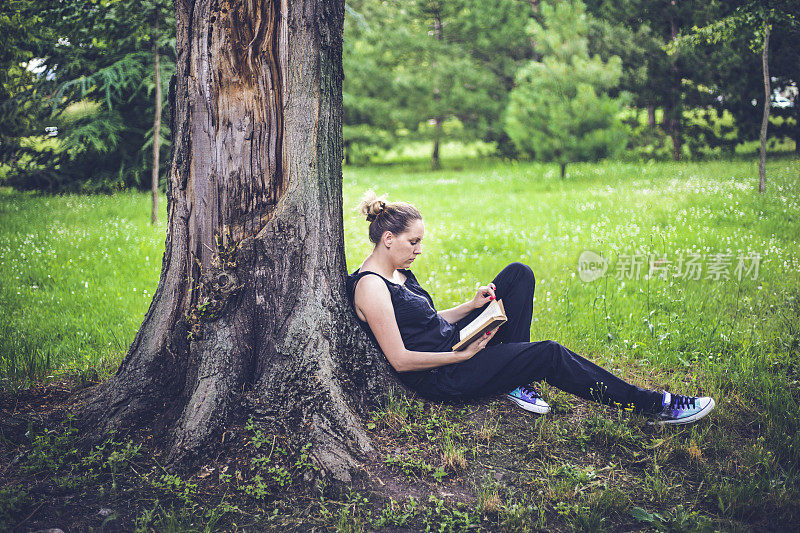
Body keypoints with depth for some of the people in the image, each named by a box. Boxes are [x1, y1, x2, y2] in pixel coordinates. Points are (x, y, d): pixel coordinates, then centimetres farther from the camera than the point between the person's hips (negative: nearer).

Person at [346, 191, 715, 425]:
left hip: (450, 343, 10)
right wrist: (462, 355, -19)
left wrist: (473, 305, 2)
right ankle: (655, 406, -11)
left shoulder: (397, 273, 11)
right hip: (438, 378, -10)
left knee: (518, 274, 0)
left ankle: (514, 378, -4)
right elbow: (400, 360, -21)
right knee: (549, 354, -21)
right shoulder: (370, 285, -18)